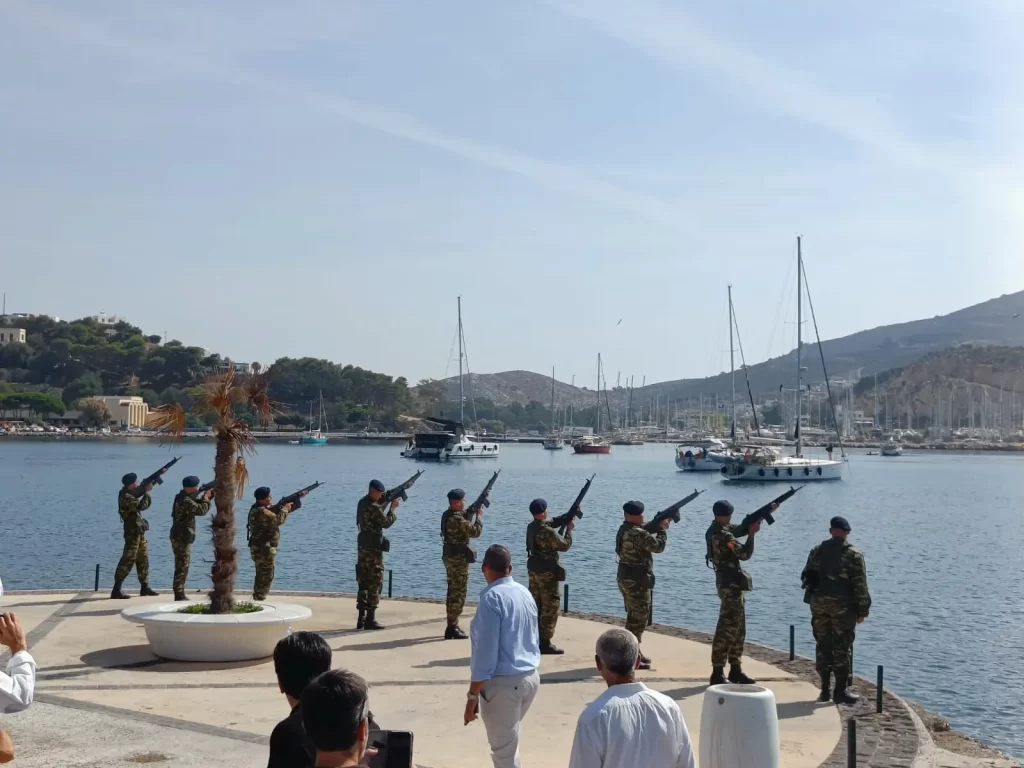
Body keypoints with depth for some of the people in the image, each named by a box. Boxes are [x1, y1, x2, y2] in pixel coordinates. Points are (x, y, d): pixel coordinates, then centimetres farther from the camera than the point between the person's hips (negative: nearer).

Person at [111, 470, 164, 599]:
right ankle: (116, 590, -11)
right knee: (128, 560, -11)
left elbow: (146, 484, 19)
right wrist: (147, 491, -16)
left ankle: (145, 588, 21)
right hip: (133, 531, -10)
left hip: (139, 531, 10)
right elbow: (142, 506, -27)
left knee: (143, 559, 14)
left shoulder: (131, 492, 8)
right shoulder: (125, 497, -20)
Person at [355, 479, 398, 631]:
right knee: (375, 583, -4)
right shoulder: (373, 507, -17)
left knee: (364, 582, 12)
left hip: (363, 545, 9)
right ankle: (370, 619, -5)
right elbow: (386, 523, -10)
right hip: (373, 547, -9)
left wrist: (389, 499, 9)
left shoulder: (362, 502, 10)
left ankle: (361, 618, 13)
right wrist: (393, 508, 2)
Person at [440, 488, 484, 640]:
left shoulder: (447, 515, 7)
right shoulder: (457, 519, -22)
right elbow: (475, 532, -20)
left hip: (449, 556, 9)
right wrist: (480, 515, -8)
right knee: (459, 593, -3)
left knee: (453, 591, 17)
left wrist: (472, 512, 6)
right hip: (459, 558, -9)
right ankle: (452, 627, -1)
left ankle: (452, 625, 23)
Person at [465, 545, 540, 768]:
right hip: (529, 677, 8)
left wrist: (472, 696, -14)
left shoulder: (492, 597, -16)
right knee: (508, 740, 24)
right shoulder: (525, 593, 9)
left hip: (503, 683, -8)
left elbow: (486, 652, -19)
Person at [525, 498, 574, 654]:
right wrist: (569, 529, 1)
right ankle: (545, 643, -3)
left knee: (536, 605, 16)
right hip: (547, 572, -9)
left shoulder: (531, 527, 5)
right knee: (550, 608, -2)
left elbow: (552, 522, 17)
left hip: (533, 570, 9)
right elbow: (564, 546, -11)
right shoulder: (548, 531, -21)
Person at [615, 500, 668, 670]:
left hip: (625, 578, 10)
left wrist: (659, 523, 6)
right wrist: (663, 529, -4)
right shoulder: (637, 533, -22)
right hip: (636, 580, -10)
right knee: (639, 618, -3)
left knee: (634, 616, 20)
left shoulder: (624, 529, 8)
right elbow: (658, 546, -19)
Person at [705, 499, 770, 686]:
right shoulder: (723, 535, -19)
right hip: (731, 583, -10)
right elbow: (744, 554, -17)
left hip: (728, 582, 10)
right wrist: (752, 534, -5)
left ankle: (735, 670, 21)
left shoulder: (716, 530, 10)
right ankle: (717, 673, -6)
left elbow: (742, 528, 17)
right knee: (727, 628, -8)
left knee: (738, 628, 15)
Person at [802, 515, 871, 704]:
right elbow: (860, 585, -8)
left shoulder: (817, 551, 7)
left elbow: (806, 577, 11)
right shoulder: (854, 555, -6)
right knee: (842, 647, 1)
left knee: (822, 645, 10)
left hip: (818, 604, 4)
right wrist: (862, 610, -2)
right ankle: (841, 691, 3)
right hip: (842, 605, -4)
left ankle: (825, 690, 14)